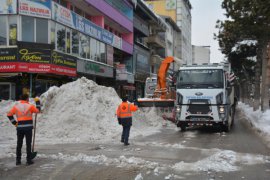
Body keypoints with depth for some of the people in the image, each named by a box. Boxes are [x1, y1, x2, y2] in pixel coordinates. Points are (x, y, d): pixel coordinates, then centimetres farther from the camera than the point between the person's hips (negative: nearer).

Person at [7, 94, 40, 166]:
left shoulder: (16, 106, 5)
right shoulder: (30, 106, -3)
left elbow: (9, 114, 4)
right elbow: (38, 110, 10)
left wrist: (14, 123, 8)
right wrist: (37, 102, 21)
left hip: (19, 127, 3)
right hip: (28, 127, -3)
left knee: (19, 144, 11)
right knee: (28, 144, 3)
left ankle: (18, 160, 14)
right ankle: (29, 160, 6)